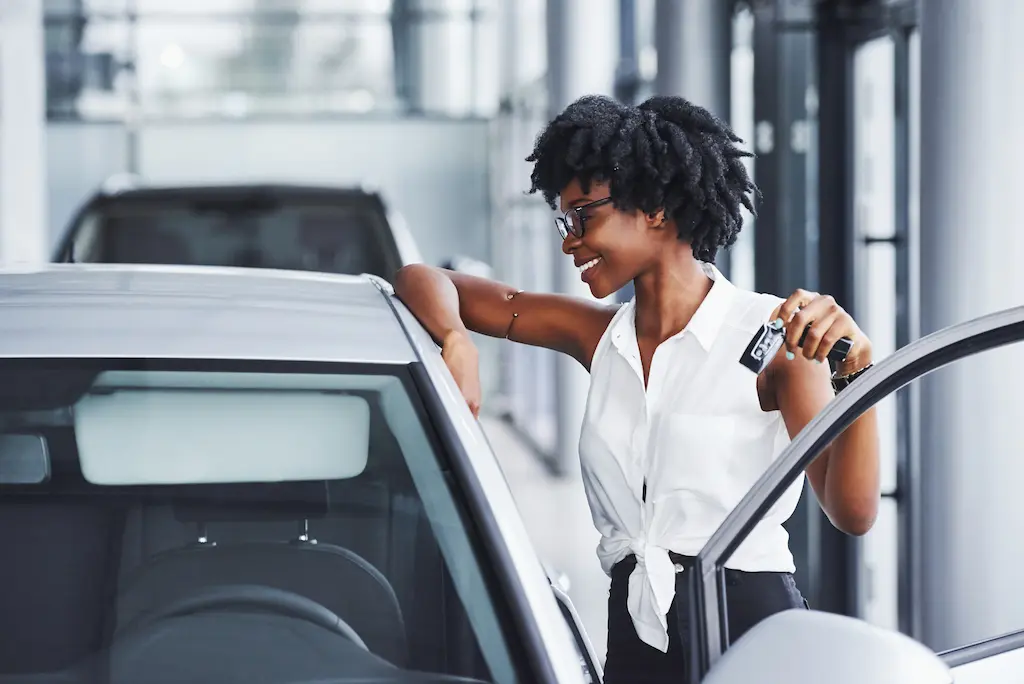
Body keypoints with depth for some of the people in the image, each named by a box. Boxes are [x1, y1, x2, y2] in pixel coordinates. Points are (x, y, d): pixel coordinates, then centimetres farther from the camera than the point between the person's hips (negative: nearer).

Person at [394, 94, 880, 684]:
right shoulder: (602, 337, 11)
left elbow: (852, 512, -13)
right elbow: (424, 281, 14)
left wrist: (859, 370, -26)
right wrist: (457, 342, -8)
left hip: (749, 626, -5)